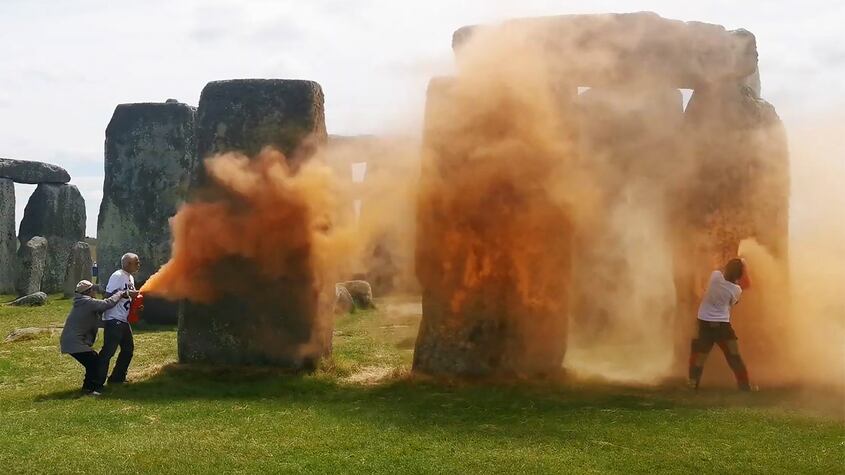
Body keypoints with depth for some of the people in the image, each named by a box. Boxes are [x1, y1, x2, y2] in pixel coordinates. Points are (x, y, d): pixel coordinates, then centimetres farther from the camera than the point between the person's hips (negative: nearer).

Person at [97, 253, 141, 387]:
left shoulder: (130, 278, 17)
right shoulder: (117, 276, -13)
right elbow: (109, 294, -22)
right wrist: (128, 293, -21)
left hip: (124, 320, 10)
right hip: (113, 319, -10)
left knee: (128, 348, 15)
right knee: (108, 350, -11)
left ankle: (117, 377, 24)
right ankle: (98, 380, -8)